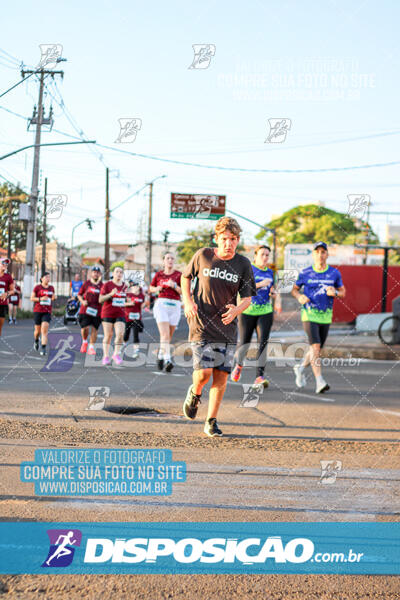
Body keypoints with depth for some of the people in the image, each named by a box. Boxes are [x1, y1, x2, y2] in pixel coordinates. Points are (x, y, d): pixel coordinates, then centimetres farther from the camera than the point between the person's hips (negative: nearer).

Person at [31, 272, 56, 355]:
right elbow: (32, 298, 1)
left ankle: (43, 349, -18)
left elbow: (53, 298, 23)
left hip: (47, 312, 1)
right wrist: (40, 299, -14)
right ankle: (36, 341, 42)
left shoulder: (51, 288, 10)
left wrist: (54, 298, 0)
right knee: (38, 330, 8)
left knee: (45, 330, -14)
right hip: (38, 311, -1)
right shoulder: (37, 287, 0)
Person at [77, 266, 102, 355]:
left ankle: (91, 347, 12)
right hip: (85, 309, -1)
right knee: (85, 327, -10)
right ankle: (84, 342, 19)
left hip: (97, 310, 1)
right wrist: (82, 301, -4)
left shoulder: (102, 285, 6)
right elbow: (79, 295, 13)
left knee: (94, 329, 2)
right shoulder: (86, 283, 6)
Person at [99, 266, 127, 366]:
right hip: (108, 313, -3)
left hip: (120, 314, 3)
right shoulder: (107, 285, -4)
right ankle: (106, 356, 15)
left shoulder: (124, 286, 10)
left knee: (120, 334, -13)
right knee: (108, 335, 1)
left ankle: (116, 354, 4)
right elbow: (100, 300, -9)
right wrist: (111, 294, -21)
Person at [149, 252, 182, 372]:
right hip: (161, 303, -1)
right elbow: (151, 288, 21)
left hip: (175, 305, 1)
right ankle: (167, 360, -26)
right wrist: (157, 289, 0)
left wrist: (174, 286, -15)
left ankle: (161, 356, 26)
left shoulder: (178, 274, 5)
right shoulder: (159, 274, 10)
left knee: (169, 336, 6)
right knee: (164, 334, -17)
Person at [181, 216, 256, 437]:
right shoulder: (203, 256, -2)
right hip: (201, 324, -2)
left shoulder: (243, 264, 1)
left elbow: (247, 297, 4)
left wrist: (236, 310, -18)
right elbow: (186, 276, 15)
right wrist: (188, 301, -1)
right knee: (204, 372, -13)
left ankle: (211, 422, 13)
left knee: (221, 376, -1)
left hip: (227, 327, 2)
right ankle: (195, 393, 22)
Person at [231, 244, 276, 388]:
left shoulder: (270, 272, 12)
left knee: (262, 343, -12)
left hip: (265, 313, 3)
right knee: (244, 342, 4)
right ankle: (238, 365, 37)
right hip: (247, 311, -3)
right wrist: (260, 284, -24)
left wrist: (272, 292, 3)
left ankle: (259, 377, -16)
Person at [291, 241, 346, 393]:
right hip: (309, 314, -3)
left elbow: (343, 292, 11)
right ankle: (319, 381, -22)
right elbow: (294, 289, 11)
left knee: (317, 350, 13)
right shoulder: (305, 273, -1)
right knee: (315, 346, -18)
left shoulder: (334, 273, 4)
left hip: (326, 316, 3)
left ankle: (301, 368, 40)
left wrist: (335, 293, -11)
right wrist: (299, 296, -11)